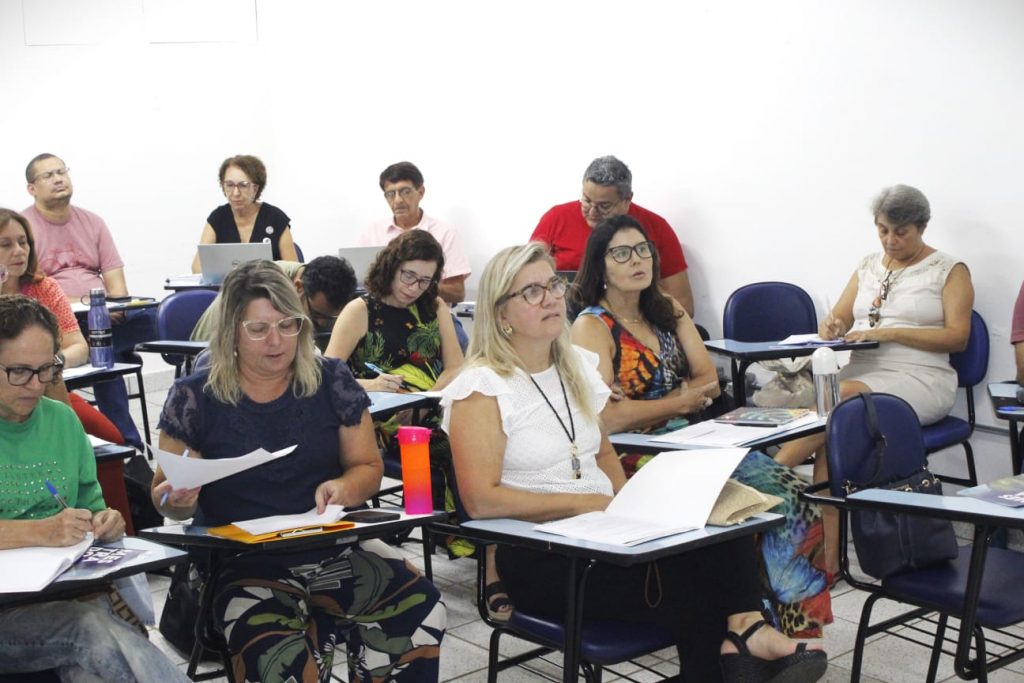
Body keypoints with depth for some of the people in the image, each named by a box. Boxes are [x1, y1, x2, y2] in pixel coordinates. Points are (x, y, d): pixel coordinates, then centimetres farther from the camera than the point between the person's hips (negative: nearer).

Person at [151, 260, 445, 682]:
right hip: (242, 564, -3)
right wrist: (177, 499, -16)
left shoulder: (332, 381, 4)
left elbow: (368, 467, 11)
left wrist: (344, 487, -11)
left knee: (421, 609, -22)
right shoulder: (193, 397, 0)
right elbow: (165, 497, 7)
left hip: (332, 550, 3)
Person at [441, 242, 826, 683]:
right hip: (540, 559, -6)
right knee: (691, 595, -26)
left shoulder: (577, 366, 13)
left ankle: (744, 629, -30)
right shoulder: (482, 388, -8)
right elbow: (481, 500, -17)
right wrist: (588, 503, -16)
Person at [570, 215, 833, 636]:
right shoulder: (592, 326, -5)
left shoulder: (667, 310, 16)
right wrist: (680, 402, -5)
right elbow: (606, 417, -16)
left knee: (780, 485, -18)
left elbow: (708, 381, 11)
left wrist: (661, 402, -7)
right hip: (632, 458, -6)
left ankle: (795, 623, -15)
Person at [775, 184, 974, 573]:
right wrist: (831, 328, -9)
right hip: (861, 372, 4)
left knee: (841, 398, -35)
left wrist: (890, 333, -15)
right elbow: (838, 319, 18)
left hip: (918, 379, -4)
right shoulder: (868, 267, 21)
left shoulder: (949, 271, 7)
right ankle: (826, 556, -33)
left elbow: (957, 337, -4)